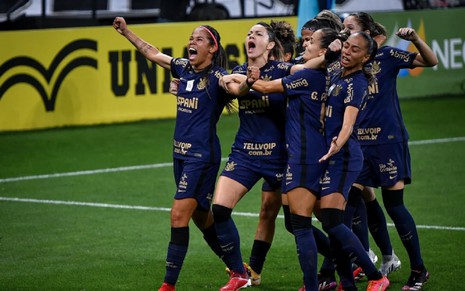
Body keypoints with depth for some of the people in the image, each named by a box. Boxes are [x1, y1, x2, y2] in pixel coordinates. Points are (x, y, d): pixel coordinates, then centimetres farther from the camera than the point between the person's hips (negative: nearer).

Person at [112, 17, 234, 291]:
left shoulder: (216, 76, -13)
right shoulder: (184, 68, 7)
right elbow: (152, 52, 20)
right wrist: (126, 31, 25)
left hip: (202, 155, -8)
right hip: (181, 153, 8)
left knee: (179, 215, -13)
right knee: (200, 216, 16)